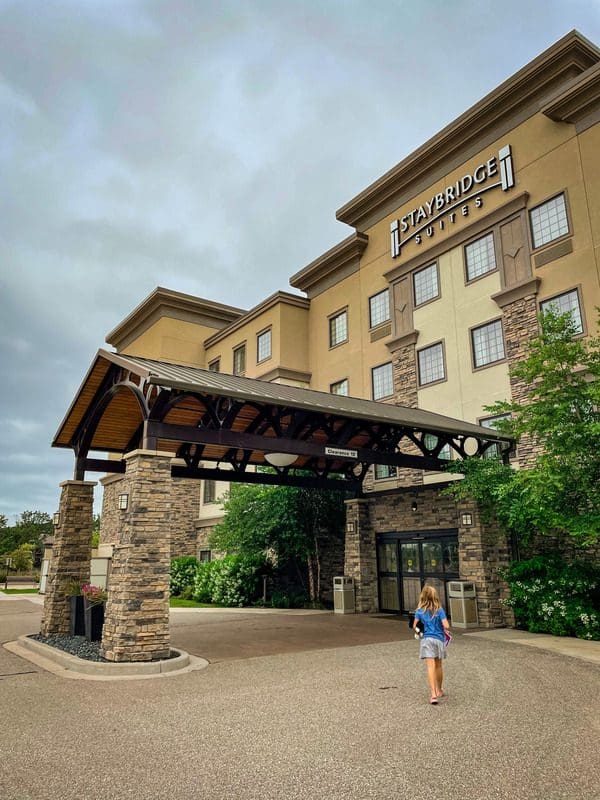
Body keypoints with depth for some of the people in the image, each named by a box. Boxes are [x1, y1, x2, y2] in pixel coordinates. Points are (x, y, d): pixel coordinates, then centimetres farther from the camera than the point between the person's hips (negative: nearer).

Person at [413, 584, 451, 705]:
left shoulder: (420, 611, -2)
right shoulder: (440, 610, -5)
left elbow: (415, 626, 1)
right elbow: (446, 626, -12)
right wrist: (445, 629, 11)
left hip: (427, 640, -1)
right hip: (439, 640, 1)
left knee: (430, 667, -8)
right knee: (438, 666, 19)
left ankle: (433, 694, -20)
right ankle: (439, 690, 36)